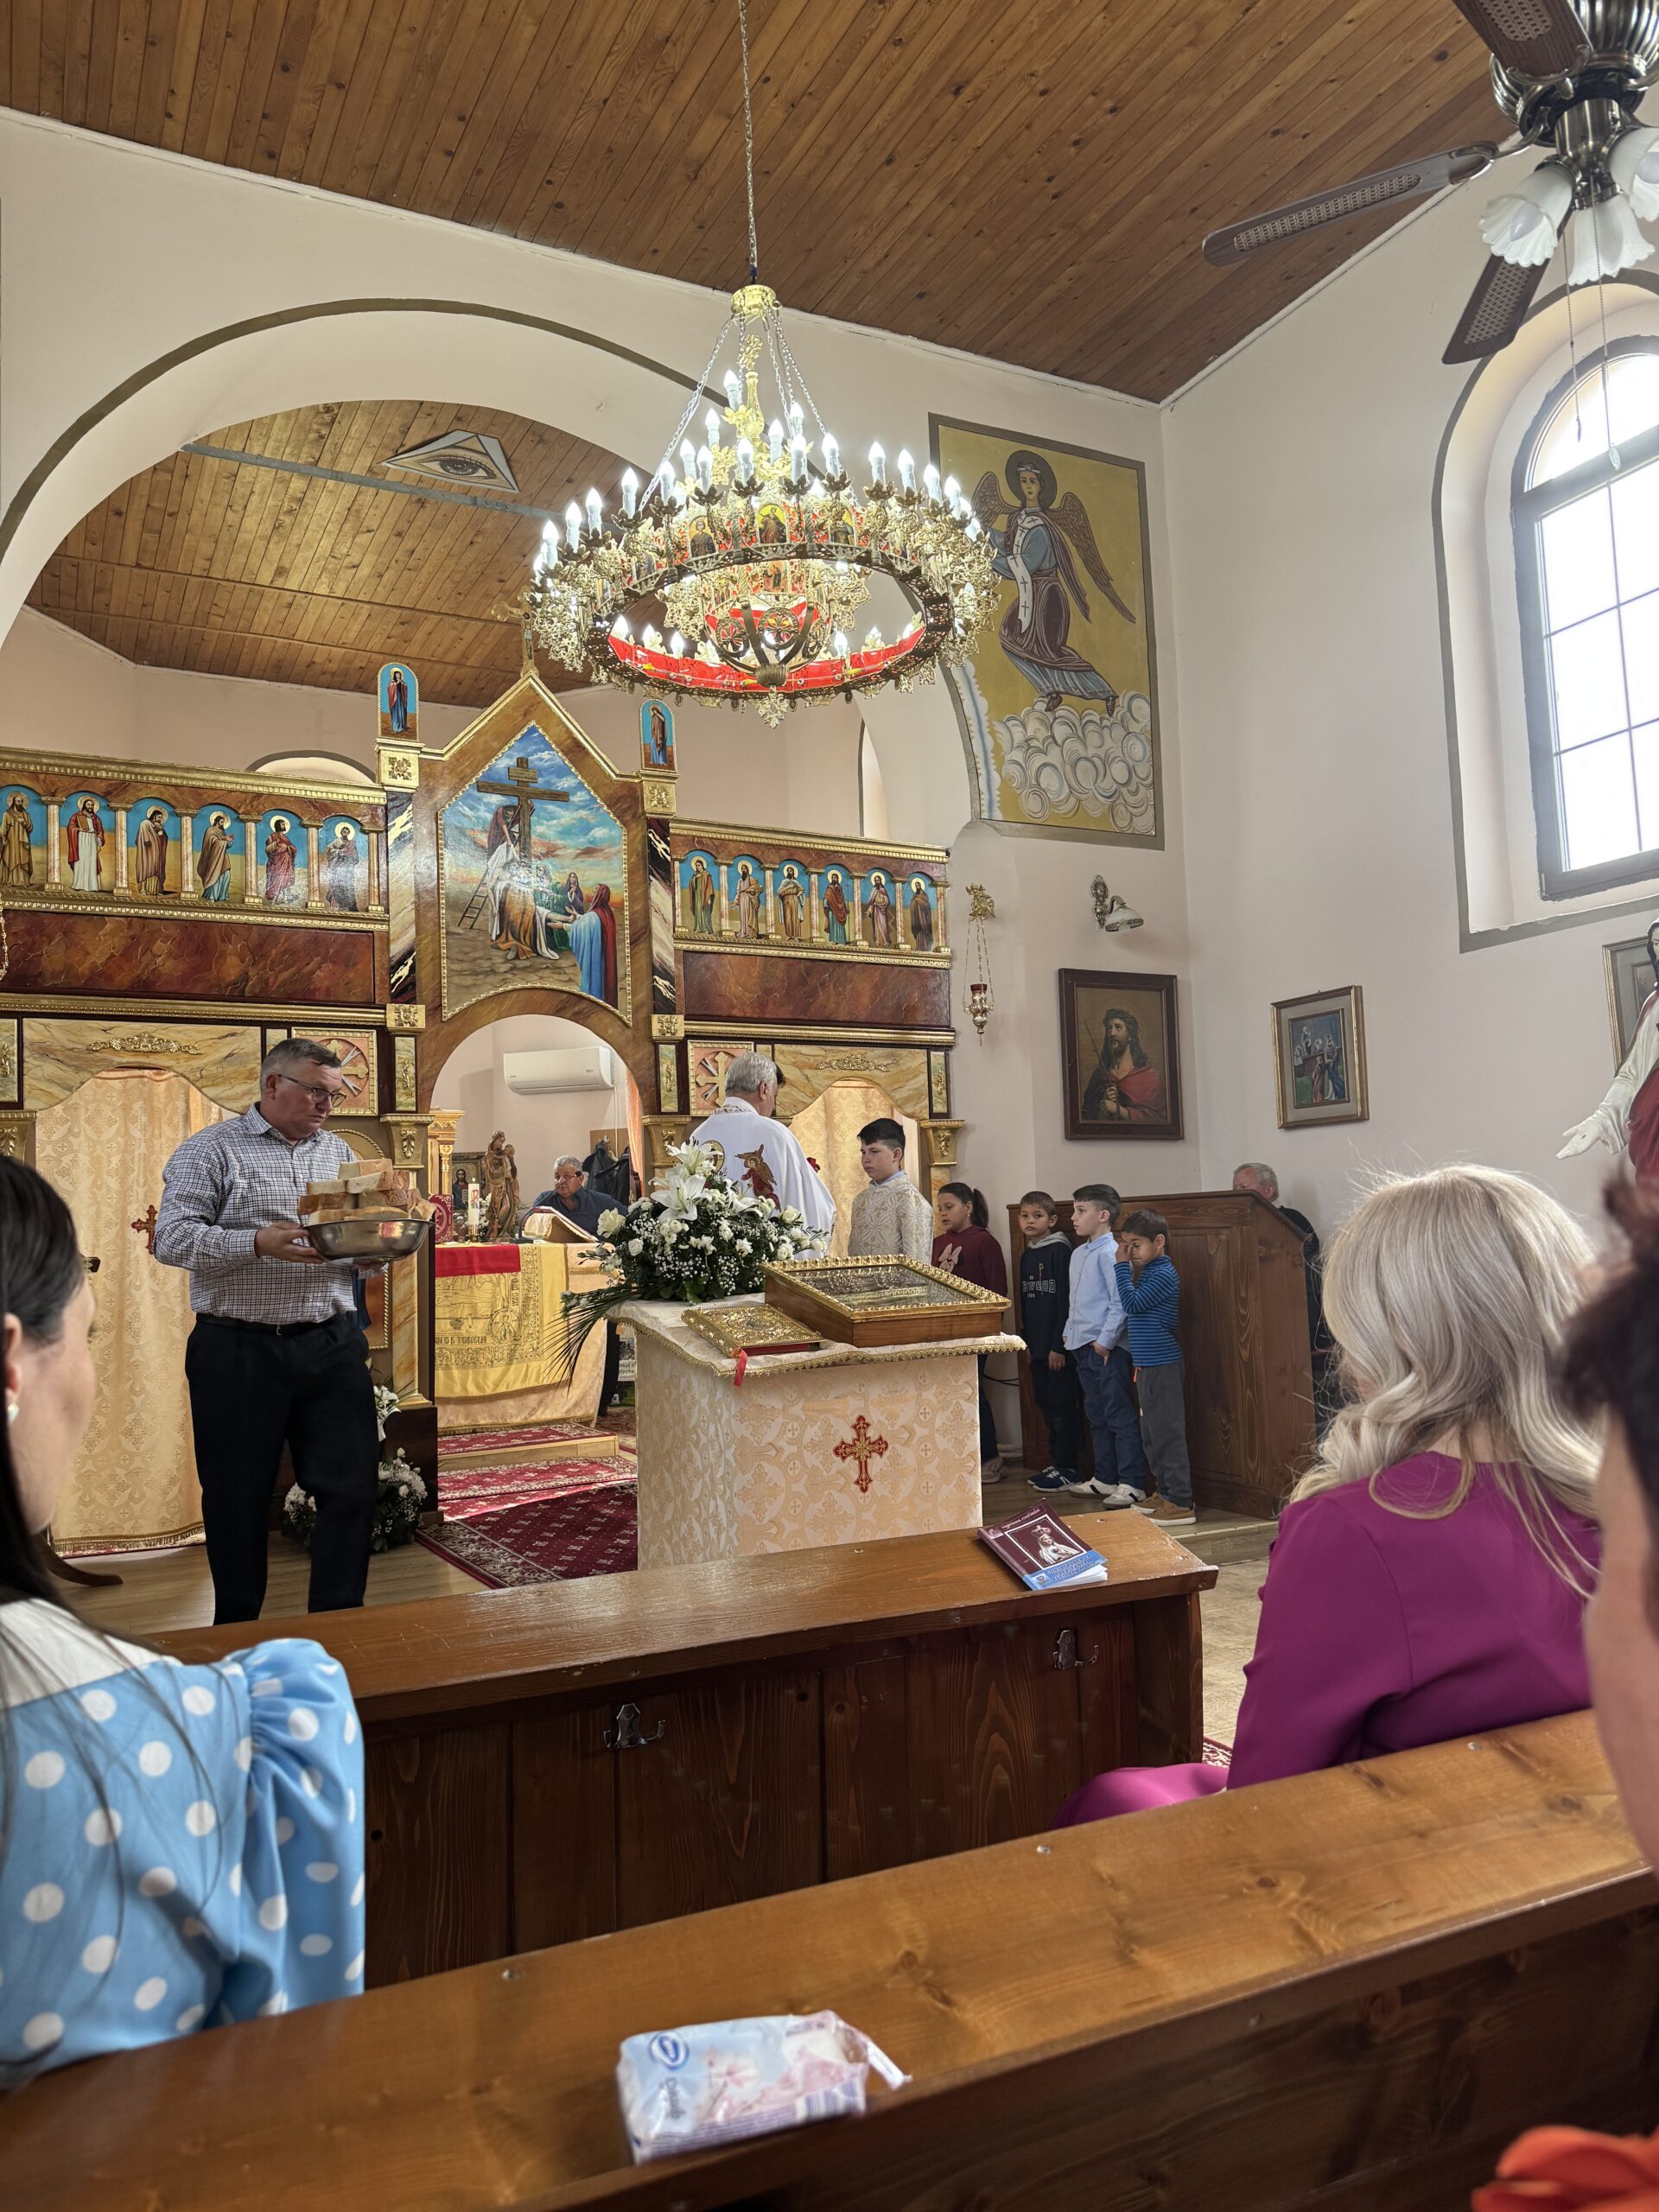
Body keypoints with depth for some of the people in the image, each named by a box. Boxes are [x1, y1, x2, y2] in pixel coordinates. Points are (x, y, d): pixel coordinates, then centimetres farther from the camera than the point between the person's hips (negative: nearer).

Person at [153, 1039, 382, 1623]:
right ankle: (236, 1634, 26)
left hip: (333, 1346, 4)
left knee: (352, 1490, 2)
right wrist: (259, 1243, -23)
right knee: (237, 1500, 8)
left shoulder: (339, 1153, 14)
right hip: (239, 1351, -4)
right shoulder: (210, 1150, -1)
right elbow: (172, 1239, -11)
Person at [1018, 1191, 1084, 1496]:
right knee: (1045, 1405, 14)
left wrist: (1059, 1344, -18)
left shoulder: (1060, 1251, -12)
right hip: (1037, 1345, 8)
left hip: (1059, 1344, -8)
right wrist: (1026, 1338, 14)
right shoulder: (1026, 1256, 12)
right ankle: (1055, 1463, 24)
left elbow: (1066, 1300, -16)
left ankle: (1067, 1469, 6)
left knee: (1063, 1407, -1)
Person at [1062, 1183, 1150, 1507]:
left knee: (1119, 1415, -5)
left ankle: (1132, 1483, 1)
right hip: (1083, 1347, 9)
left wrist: (1105, 1340, -18)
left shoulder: (1110, 1253, -14)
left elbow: (1120, 1302, -18)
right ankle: (1105, 1478, 24)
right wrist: (1070, 1332, 15)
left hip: (1108, 1348, -9)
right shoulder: (1078, 1254, 14)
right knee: (1097, 1416, 15)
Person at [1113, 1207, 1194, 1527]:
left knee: (1167, 1434, -6)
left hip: (1163, 1366, -10)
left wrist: (1123, 1266, -16)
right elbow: (1131, 1309, 14)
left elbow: (1132, 1303, -21)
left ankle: (1180, 1503, -2)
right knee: (1151, 1434, 17)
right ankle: (1164, 1492, 28)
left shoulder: (1163, 1274, -15)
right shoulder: (1146, 1272, 13)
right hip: (1147, 1367, 10)